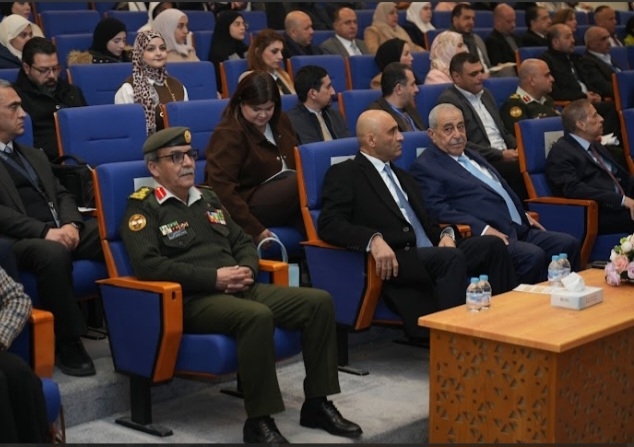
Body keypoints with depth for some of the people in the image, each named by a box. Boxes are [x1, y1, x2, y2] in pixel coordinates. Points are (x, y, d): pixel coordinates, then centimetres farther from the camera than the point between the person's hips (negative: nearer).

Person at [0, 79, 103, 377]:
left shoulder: (34, 155, 26)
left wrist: (71, 223, -3)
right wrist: (44, 232, -22)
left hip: (61, 230, 7)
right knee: (53, 254, -39)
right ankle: (67, 343, -26)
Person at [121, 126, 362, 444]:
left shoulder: (208, 199, 23)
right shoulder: (143, 208, 0)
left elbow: (243, 242, 26)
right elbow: (147, 264, -15)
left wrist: (247, 269, 0)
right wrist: (214, 277, -17)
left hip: (240, 289, 7)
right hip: (192, 300, -7)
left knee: (318, 301, -9)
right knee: (257, 316, -37)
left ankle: (317, 404, -2)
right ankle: (259, 421, -26)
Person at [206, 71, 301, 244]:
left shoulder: (280, 121, 14)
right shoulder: (228, 133, -8)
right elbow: (221, 188, -17)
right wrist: (254, 229, -23)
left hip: (285, 194, 7)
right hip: (247, 205, -7)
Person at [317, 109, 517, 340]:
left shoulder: (401, 175, 28)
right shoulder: (344, 174, 3)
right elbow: (329, 224, -11)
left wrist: (446, 233, 1)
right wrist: (374, 240, -28)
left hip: (433, 255, 8)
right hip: (393, 262, -7)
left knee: (492, 245, -14)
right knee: (452, 257, -33)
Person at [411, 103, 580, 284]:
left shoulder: (472, 155, 24)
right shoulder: (425, 167, -3)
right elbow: (438, 210, -15)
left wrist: (523, 215, 16)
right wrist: (483, 229, -23)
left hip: (519, 229, 9)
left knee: (568, 244, -7)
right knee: (533, 256, -30)